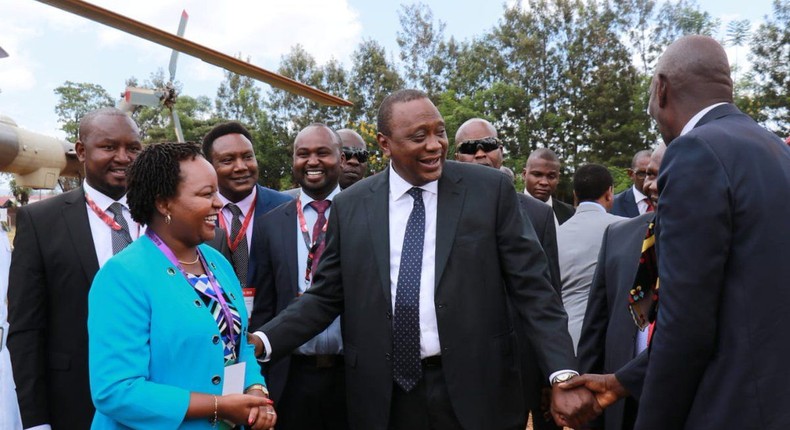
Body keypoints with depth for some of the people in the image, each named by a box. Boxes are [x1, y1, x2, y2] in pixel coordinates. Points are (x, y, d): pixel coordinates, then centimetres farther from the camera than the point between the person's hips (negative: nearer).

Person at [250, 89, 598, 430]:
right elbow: (325, 296, 6)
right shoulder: (350, 206, 3)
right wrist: (264, 343, -7)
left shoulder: (491, 189, -3)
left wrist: (563, 373, -11)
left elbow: (531, 288, -3)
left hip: (474, 390, -1)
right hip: (385, 396, 2)